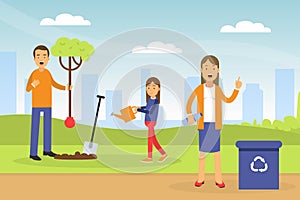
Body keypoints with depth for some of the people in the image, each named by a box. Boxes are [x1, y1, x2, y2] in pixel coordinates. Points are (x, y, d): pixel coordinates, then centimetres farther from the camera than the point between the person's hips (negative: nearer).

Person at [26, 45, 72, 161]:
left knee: (48, 126, 13)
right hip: (37, 105, -7)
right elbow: (27, 89, -14)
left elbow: (54, 84, 18)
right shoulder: (34, 73, -13)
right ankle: (33, 153, -3)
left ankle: (47, 149, 26)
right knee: (35, 128, -6)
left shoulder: (47, 72, 5)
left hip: (47, 104, 7)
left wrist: (66, 88, 13)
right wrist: (33, 85, -34)